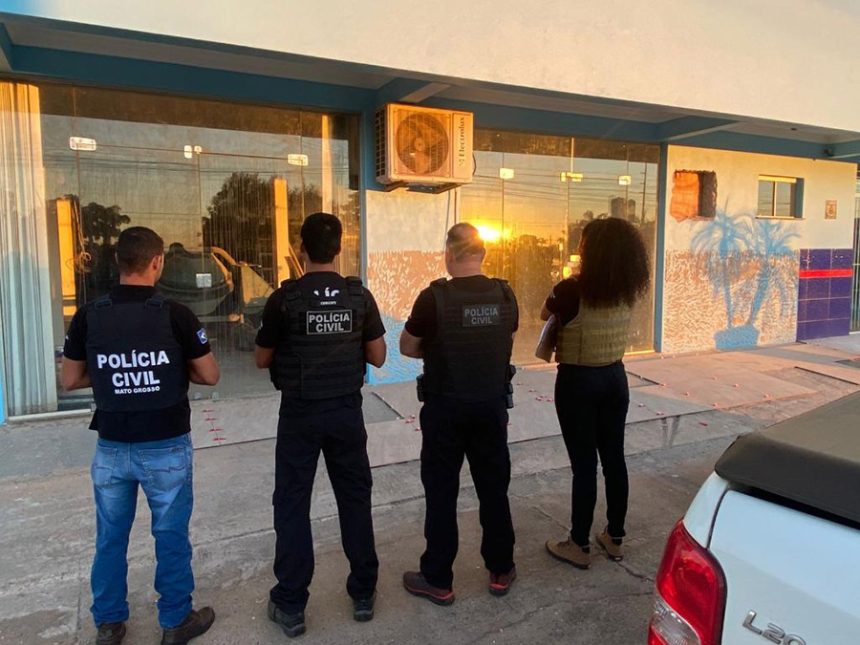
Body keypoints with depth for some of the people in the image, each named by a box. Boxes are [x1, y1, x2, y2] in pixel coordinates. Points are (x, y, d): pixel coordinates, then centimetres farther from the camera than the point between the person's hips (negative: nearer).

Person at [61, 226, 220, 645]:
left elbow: (69, 380, 4)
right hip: (166, 446, -3)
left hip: (112, 447, 3)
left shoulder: (88, 317, -5)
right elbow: (210, 376, -7)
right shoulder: (175, 315, -14)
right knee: (171, 536, 12)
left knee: (110, 538, 18)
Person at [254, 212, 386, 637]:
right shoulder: (360, 296, -4)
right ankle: (364, 593, 27)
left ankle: (290, 606, 19)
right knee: (355, 498, 14)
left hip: (299, 412, -2)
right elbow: (377, 357, 1)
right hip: (346, 410, 3)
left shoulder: (284, 298, -11)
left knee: (292, 504, 10)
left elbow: (262, 360, 0)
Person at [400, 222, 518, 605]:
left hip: (446, 408, -4)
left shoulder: (434, 297, -17)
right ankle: (501, 571, 32)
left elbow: (406, 347, -5)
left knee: (441, 494, 9)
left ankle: (438, 581, 22)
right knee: (494, 489, 17)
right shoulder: (505, 295, -4)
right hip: (492, 405, 4)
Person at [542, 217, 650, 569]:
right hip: (615, 378, 6)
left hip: (578, 381, -6)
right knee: (614, 458, 14)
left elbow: (545, 314, 0)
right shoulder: (627, 291, -2)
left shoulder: (572, 290, -19)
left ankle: (579, 545, 16)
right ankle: (614, 538, 29)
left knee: (584, 463, 2)